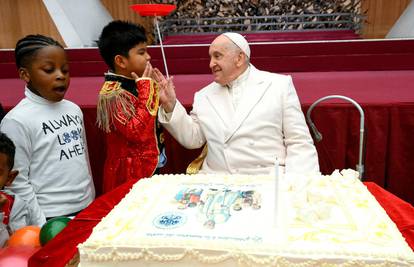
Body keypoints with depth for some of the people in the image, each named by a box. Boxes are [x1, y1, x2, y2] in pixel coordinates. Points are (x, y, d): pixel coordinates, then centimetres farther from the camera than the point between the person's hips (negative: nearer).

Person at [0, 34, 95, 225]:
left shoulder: (74, 109, 4)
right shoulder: (17, 121, -13)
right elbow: (17, 184, -12)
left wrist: (92, 203, 13)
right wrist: (43, 229, -12)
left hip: (86, 210, 5)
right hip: (52, 219, -5)